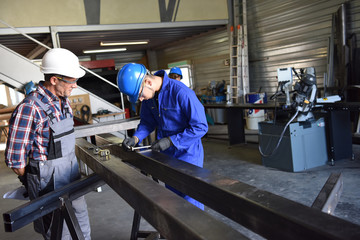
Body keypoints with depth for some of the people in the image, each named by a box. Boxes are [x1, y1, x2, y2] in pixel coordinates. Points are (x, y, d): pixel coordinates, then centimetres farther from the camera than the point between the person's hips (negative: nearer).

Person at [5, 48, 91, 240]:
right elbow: (15, 159, -19)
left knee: (81, 217, 22)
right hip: (48, 181, -7)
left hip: (71, 173, 8)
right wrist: (31, 183, -6)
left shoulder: (63, 101, 3)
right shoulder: (30, 108, -23)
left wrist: (72, 164, 13)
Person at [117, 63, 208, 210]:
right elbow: (147, 122, 9)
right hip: (166, 154, 7)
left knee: (191, 203, 2)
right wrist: (136, 138, -10)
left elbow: (200, 127, -23)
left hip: (188, 154, -6)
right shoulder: (149, 95, -4)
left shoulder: (181, 93, -27)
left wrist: (170, 140, -25)